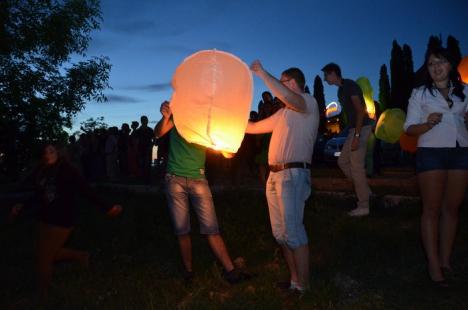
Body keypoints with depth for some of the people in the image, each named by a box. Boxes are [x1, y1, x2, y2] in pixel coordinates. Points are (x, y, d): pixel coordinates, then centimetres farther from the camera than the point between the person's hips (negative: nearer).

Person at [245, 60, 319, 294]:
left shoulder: (308, 102, -2)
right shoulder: (284, 112, 23)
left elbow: (288, 97, -24)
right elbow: (255, 127, 29)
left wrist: (262, 73, -17)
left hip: (293, 174, -9)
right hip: (274, 175, 9)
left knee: (293, 232, -10)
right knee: (281, 232, 10)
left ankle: (303, 288, -2)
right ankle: (295, 280, 19)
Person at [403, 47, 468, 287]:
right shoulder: (420, 94, 5)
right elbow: (409, 128, 1)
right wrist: (427, 124, -19)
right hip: (431, 153, -3)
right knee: (432, 209, -3)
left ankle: (445, 260, 12)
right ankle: (433, 264, 1)